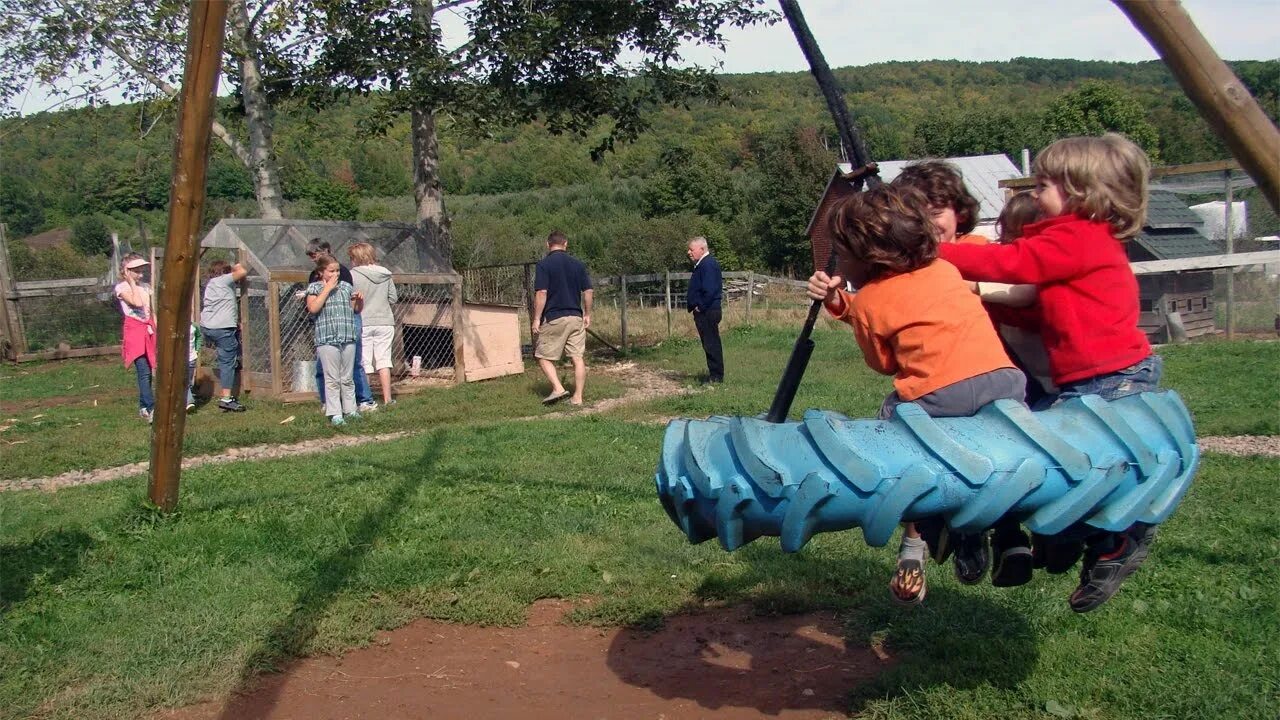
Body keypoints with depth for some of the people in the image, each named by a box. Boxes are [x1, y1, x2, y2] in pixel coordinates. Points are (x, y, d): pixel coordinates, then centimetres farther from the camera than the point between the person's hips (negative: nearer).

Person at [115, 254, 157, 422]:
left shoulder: (146, 287, 13)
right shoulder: (121, 287, -5)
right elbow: (137, 303, -21)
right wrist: (131, 281, -12)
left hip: (149, 331, 6)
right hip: (134, 331, -6)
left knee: (147, 371, 5)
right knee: (144, 372, -11)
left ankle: (144, 408, 15)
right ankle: (152, 408, -12)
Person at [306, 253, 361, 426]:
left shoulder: (346, 286, 14)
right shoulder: (315, 287, 2)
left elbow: (355, 309, 23)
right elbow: (313, 308, -14)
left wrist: (358, 300, 1)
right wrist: (328, 288, -12)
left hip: (348, 338, 4)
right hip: (327, 339, -4)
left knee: (347, 378, 11)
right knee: (332, 379, -2)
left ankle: (350, 409, 20)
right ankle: (335, 413, 2)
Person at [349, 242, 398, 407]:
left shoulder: (353, 275, -8)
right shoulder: (385, 274, 5)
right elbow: (393, 298, 9)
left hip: (363, 323, -3)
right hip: (385, 322, 4)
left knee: (363, 364, 3)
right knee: (384, 362, 8)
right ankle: (387, 399, 9)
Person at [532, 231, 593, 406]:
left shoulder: (544, 264, -7)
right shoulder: (578, 264, 7)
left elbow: (541, 293, -14)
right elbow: (588, 291, 6)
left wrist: (537, 319, -8)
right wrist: (587, 314, 16)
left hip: (554, 318, -4)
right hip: (576, 318, 4)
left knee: (544, 357, 7)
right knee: (578, 358, 6)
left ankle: (558, 389, -7)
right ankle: (578, 397, 6)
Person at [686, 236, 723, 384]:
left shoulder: (708, 264, -16)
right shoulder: (702, 264, 17)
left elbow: (709, 290, -24)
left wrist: (700, 307, -17)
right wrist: (692, 305, 13)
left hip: (707, 311, -11)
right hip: (704, 312, 11)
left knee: (711, 344, -6)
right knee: (710, 344, 14)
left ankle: (716, 376, -1)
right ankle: (715, 374, 20)